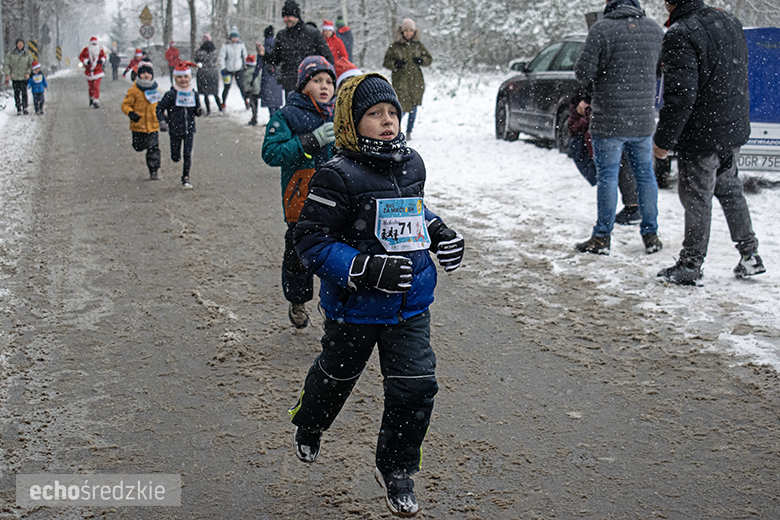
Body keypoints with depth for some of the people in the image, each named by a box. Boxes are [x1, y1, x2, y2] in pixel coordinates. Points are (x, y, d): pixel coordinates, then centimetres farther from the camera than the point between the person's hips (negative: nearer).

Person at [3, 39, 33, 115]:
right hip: (14, 77, 0)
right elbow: (6, 65, 1)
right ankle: (19, 109, 9)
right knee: (17, 94, 3)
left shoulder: (28, 55, 4)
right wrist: (7, 74, -10)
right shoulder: (10, 54, 2)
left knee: (24, 93, -10)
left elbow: (31, 65, 12)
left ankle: (25, 108, -3)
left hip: (24, 77, 0)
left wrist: (28, 73, -5)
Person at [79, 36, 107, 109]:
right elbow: (80, 56, 1)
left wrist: (102, 60, -18)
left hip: (98, 71, -1)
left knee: (96, 86, -13)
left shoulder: (100, 49, -3)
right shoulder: (86, 50, -4)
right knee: (91, 87, 12)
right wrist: (86, 61, -17)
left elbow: (104, 56, 5)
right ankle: (92, 98, 37)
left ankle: (96, 102, -15)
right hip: (89, 71, 1)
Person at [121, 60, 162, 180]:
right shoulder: (134, 90, -7)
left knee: (153, 149, -4)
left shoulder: (156, 89, 6)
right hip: (139, 125, -2)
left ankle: (153, 172, 0)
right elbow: (125, 105, -6)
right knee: (138, 147, 10)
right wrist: (131, 113, -24)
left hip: (153, 125, 2)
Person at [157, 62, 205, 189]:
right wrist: (162, 122, -17)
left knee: (188, 155, -5)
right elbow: (160, 108, -4)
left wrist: (200, 111, -11)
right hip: (175, 130, -1)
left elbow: (196, 111, 12)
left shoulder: (194, 94, 1)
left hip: (190, 130, 2)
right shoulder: (171, 95, -10)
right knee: (176, 158, 6)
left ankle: (186, 178, 8)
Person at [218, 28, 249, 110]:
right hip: (228, 70, -1)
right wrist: (223, 69, -9)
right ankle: (223, 104, 14)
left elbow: (245, 56, 13)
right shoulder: (225, 46, -7)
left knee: (241, 86, -1)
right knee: (227, 87, 1)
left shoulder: (241, 44, 1)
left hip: (239, 69, 1)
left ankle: (246, 101, 19)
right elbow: (221, 57, -4)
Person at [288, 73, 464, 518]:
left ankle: (396, 470, 21)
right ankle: (309, 426, 54)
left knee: (417, 387, -2)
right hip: (354, 306, -4)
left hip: (411, 305, 4)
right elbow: (311, 241, -20)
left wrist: (440, 233, 4)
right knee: (337, 376, 20)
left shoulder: (412, 164, 2)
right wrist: (368, 268, -29)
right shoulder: (338, 177, -19)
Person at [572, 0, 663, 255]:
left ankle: (601, 238, 6)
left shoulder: (601, 30, -13)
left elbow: (583, 71, -13)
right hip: (643, 119, 5)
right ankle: (651, 236, 18)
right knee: (645, 175, 13)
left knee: (607, 177, 1)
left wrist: (591, 83, 8)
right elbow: (659, 68, 15)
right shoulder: (655, 29, 5)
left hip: (609, 119, -5)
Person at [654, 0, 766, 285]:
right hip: (735, 129, 8)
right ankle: (750, 256, 26)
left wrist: (663, 139, -16)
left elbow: (681, 94, -23)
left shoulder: (680, 34, -19)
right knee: (730, 190, 21)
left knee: (696, 198, 2)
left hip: (700, 134, -8)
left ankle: (690, 266, 12)